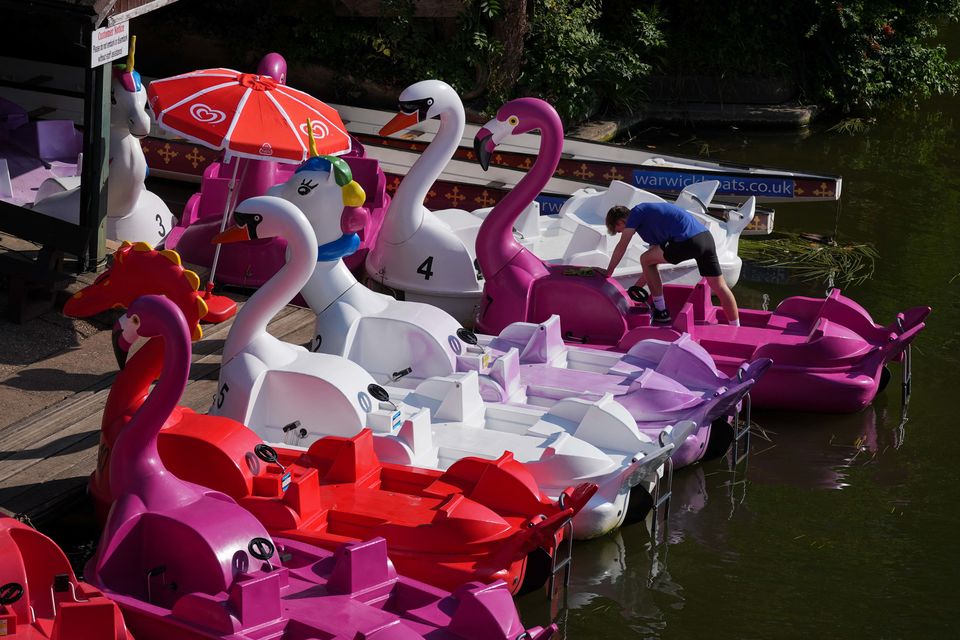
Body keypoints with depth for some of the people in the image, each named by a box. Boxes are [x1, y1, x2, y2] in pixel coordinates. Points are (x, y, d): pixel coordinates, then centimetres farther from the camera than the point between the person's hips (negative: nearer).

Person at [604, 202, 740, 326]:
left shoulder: (636, 213, 9)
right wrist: (636, 288, 39)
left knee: (645, 259, 11)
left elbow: (621, 247, 7)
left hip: (688, 241, -9)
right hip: (706, 236, 9)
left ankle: (661, 312, 15)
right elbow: (653, 265, 36)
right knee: (720, 287, 14)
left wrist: (608, 273, 17)